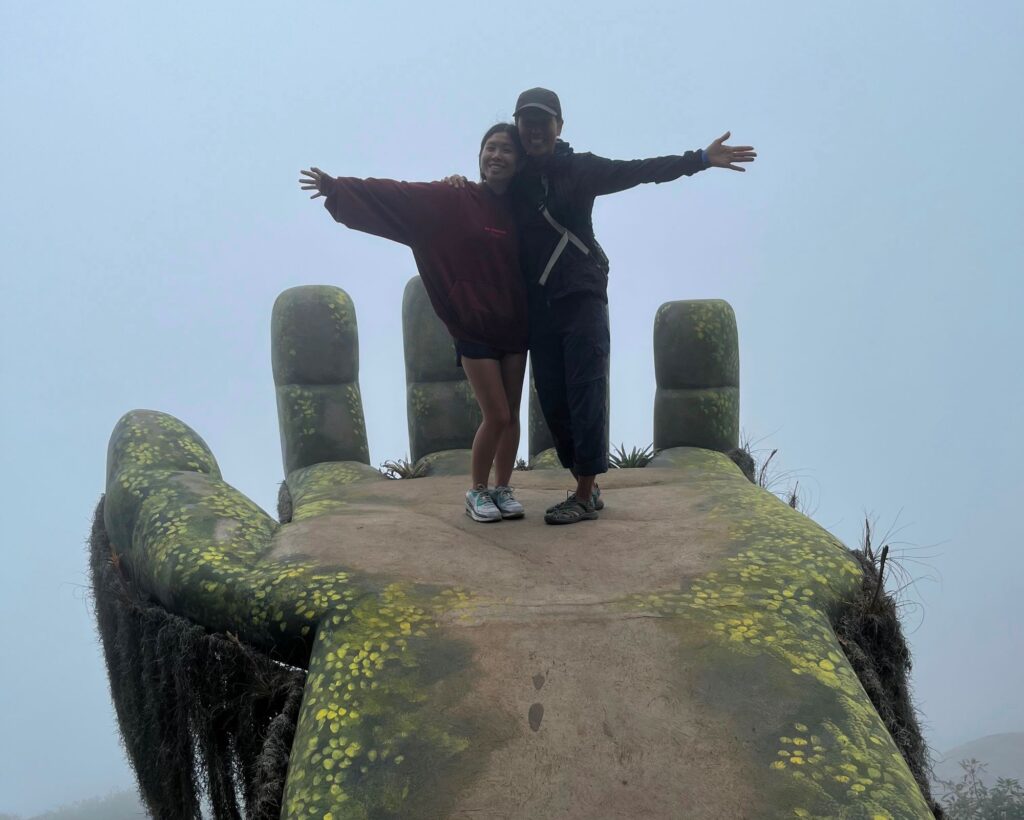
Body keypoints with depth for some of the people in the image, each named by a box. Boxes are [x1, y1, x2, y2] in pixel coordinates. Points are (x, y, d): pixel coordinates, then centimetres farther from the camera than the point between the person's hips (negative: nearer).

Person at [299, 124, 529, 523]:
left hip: (514, 325, 4)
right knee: (496, 415, -5)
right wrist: (340, 187, -22)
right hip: (474, 327, -4)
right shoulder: (453, 199, -7)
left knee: (511, 414, 7)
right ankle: (477, 492, 15)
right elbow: (396, 195, -15)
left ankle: (503, 489, 23)